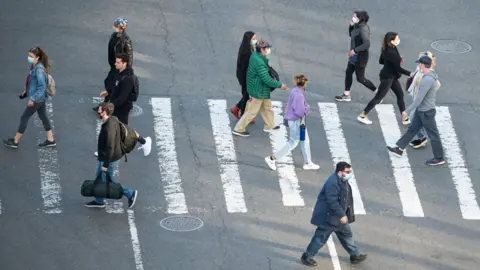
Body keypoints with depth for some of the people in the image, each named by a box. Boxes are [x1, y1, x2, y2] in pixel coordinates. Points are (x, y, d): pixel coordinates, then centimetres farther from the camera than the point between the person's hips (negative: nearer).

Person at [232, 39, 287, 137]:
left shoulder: (254, 56, -1)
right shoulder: (259, 63, -31)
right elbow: (267, 79, -30)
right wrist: (280, 85, -20)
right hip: (258, 91, -10)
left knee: (267, 107, 24)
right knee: (252, 111, 3)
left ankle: (269, 125, 40)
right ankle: (238, 129, 13)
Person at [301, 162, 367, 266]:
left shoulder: (343, 181, 4)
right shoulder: (333, 183, -28)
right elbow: (332, 202, -30)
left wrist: (344, 214, 20)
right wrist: (341, 215, -27)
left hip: (339, 216, 10)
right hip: (328, 216, -10)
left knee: (346, 234, 18)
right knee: (321, 238, 1)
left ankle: (355, 255, 31)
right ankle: (307, 257, 15)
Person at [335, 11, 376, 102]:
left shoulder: (363, 29, -26)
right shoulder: (357, 26, 2)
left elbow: (367, 44, -32)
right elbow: (351, 35, 19)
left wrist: (355, 50, -28)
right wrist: (351, 26, 1)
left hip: (360, 58, -10)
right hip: (354, 56, 10)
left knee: (360, 78, 2)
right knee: (348, 73, 15)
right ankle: (346, 95, 26)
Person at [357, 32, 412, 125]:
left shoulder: (387, 50, -1)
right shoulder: (391, 53, -30)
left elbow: (381, 61, 11)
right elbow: (398, 68, -25)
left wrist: (398, 60, 10)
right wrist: (410, 73, -15)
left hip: (392, 76, 10)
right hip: (387, 78, -10)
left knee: (400, 94, 14)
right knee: (378, 97, 1)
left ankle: (405, 118, 23)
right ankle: (362, 116, 11)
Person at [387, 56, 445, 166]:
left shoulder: (427, 80, -29)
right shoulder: (432, 76, 1)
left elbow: (419, 98, -27)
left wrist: (408, 110, -19)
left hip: (426, 111, -10)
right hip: (421, 110, 10)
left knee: (433, 135, 4)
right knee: (412, 129, 18)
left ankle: (439, 158, 15)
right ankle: (399, 149, 28)